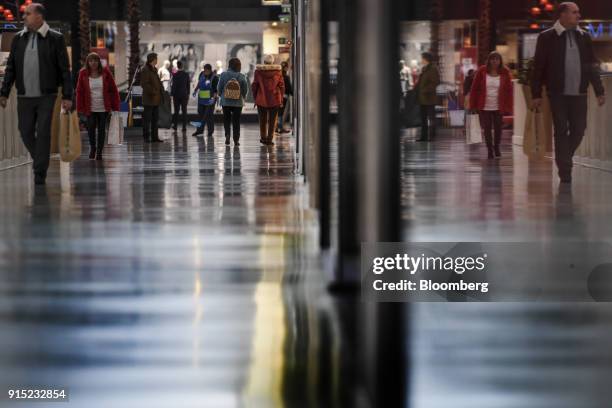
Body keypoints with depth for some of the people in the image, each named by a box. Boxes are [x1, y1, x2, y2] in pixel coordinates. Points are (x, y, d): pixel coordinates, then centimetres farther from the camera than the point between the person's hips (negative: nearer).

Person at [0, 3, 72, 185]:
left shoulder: (55, 39, -3)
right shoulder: (18, 39, 8)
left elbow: (65, 69, -3)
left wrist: (67, 96, -7)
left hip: (46, 96, -4)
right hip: (24, 96, 4)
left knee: (43, 133, -6)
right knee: (26, 132, 5)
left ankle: (40, 173, 0)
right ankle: (41, 161, 28)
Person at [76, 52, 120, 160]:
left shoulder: (105, 72, -2)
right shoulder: (83, 74, -2)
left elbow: (113, 90, 1)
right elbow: (79, 92, 0)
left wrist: (115, 106, -3)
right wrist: (80, 108, -5)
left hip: (104, 108, 0)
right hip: (90, 108, 0)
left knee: (102, 129, 4)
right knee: (91, 128, -5)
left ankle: (99, 151, 15)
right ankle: (92, 147, 21)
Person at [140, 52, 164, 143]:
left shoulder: (154, 70, 16)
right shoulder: (145, 70, -12)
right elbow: (144, 84, -19)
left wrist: (161, 90, 10)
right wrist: (153, 91, -20)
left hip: (156, 99, 9)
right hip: (149, 99, -9)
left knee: (155, 119, 11)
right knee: (147, 119, -4)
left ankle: (154, 137, 16)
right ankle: (146, 138, -2)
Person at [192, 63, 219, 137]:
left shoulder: (214, 78, -15)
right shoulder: (202, 74, 3)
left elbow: (216, 90, -16)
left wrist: (214, 97, -29)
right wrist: (195, 90, 16)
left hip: (210, 100, -6)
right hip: (201, 99, 6)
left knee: (209, 115, -3)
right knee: (201, 114, 10)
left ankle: (210, 131, 9)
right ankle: (200, 130, 20)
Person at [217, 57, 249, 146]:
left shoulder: (224, 75, -8)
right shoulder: (241, 76, -7)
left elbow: (219, 88, -4)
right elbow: (245, 89, -4)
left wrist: (221, 96, 15)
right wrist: (242, 97, 15)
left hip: (225, 102, 0)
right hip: (238, 102, 0)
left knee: (226, 119, 13)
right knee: (236, 121, 8)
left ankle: (227, 134, -5)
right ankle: (236, 139, 5)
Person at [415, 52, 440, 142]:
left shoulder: (433, 69, -10)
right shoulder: (424, 69, 17)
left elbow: (435, 82, -16)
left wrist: (425, 90, -20)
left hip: (429, 97, -10)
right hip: (422, 98, 10)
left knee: (431, 117, -4)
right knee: (423, 118, 12)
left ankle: (431, 136, -2)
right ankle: (424, 136, 16)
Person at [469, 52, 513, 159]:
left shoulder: (505, 72, 0)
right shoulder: (482, 71, -1)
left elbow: (509, 91, 0)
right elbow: (474, 89, 1)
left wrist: (508, 107, -5)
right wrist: (473, 105, -3)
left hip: (498, 107, 0)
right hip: (484, 107, 0)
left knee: (498, 128, 5)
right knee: (487, 129, 2)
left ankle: (497, 146, 28)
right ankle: (490, 150, 14)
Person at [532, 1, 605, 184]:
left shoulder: (584, 37, 10)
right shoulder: (547, 37, -2)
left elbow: (592, 66, 12)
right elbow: (538, 67, -2)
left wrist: (599, 91, 8)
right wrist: (537, 94, -5)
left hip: (579, 93, 4)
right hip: (558, 93, -4)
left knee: (579, 130, 4)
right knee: (561, 131, -3)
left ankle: (563, 160, 26)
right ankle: (565, 170, 3)